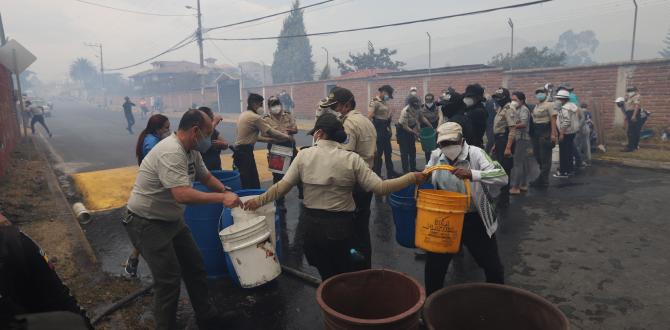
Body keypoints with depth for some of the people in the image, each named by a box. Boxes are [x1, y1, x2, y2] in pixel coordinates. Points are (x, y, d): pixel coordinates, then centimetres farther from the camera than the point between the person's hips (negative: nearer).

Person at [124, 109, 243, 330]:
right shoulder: (170, 153, -29)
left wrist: (227, 192, -3)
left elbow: (206, 176, 14)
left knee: (195, 267, 14)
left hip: (171, 220, 10)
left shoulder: (191, 151, 1)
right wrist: (221, 198, -30)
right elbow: (183, 195, -38)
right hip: (146, 223, -10)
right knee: (169, 279, -5)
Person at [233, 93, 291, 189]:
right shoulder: (255, 117, -15)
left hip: (240, 151, 10)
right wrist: (287, 137, -1)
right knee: (249, 182, -5)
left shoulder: (243, 115, 14)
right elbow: (271, 132, -13)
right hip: (245, 152, -10)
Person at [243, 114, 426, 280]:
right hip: (341, 226, -2)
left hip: (310, 225, 2)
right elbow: (379, 187, -13)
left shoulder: (304, 155, -6)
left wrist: (259, 200, 9)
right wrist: (412, 177, -4)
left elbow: (283, 186, -5)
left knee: (326, 275, 22)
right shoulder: (352, 159, -10)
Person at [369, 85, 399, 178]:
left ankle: (390, 172, 28)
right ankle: (377, 175, 8)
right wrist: (374, 130, -20)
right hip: (378, 131, -9)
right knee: (378, 153, -1)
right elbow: (369, 117, -21)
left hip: (386, 130, 9)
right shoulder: (374, 102, -13)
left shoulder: (385, 102, 14)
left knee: (388, 152, 16)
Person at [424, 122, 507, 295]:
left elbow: (502, 177, -30)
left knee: (492, 266, 11)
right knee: (433, 265, 7)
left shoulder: (475, 154, -17)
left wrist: (472, 174, -43)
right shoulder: (436, 156, -3)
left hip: (475, 220, -3)